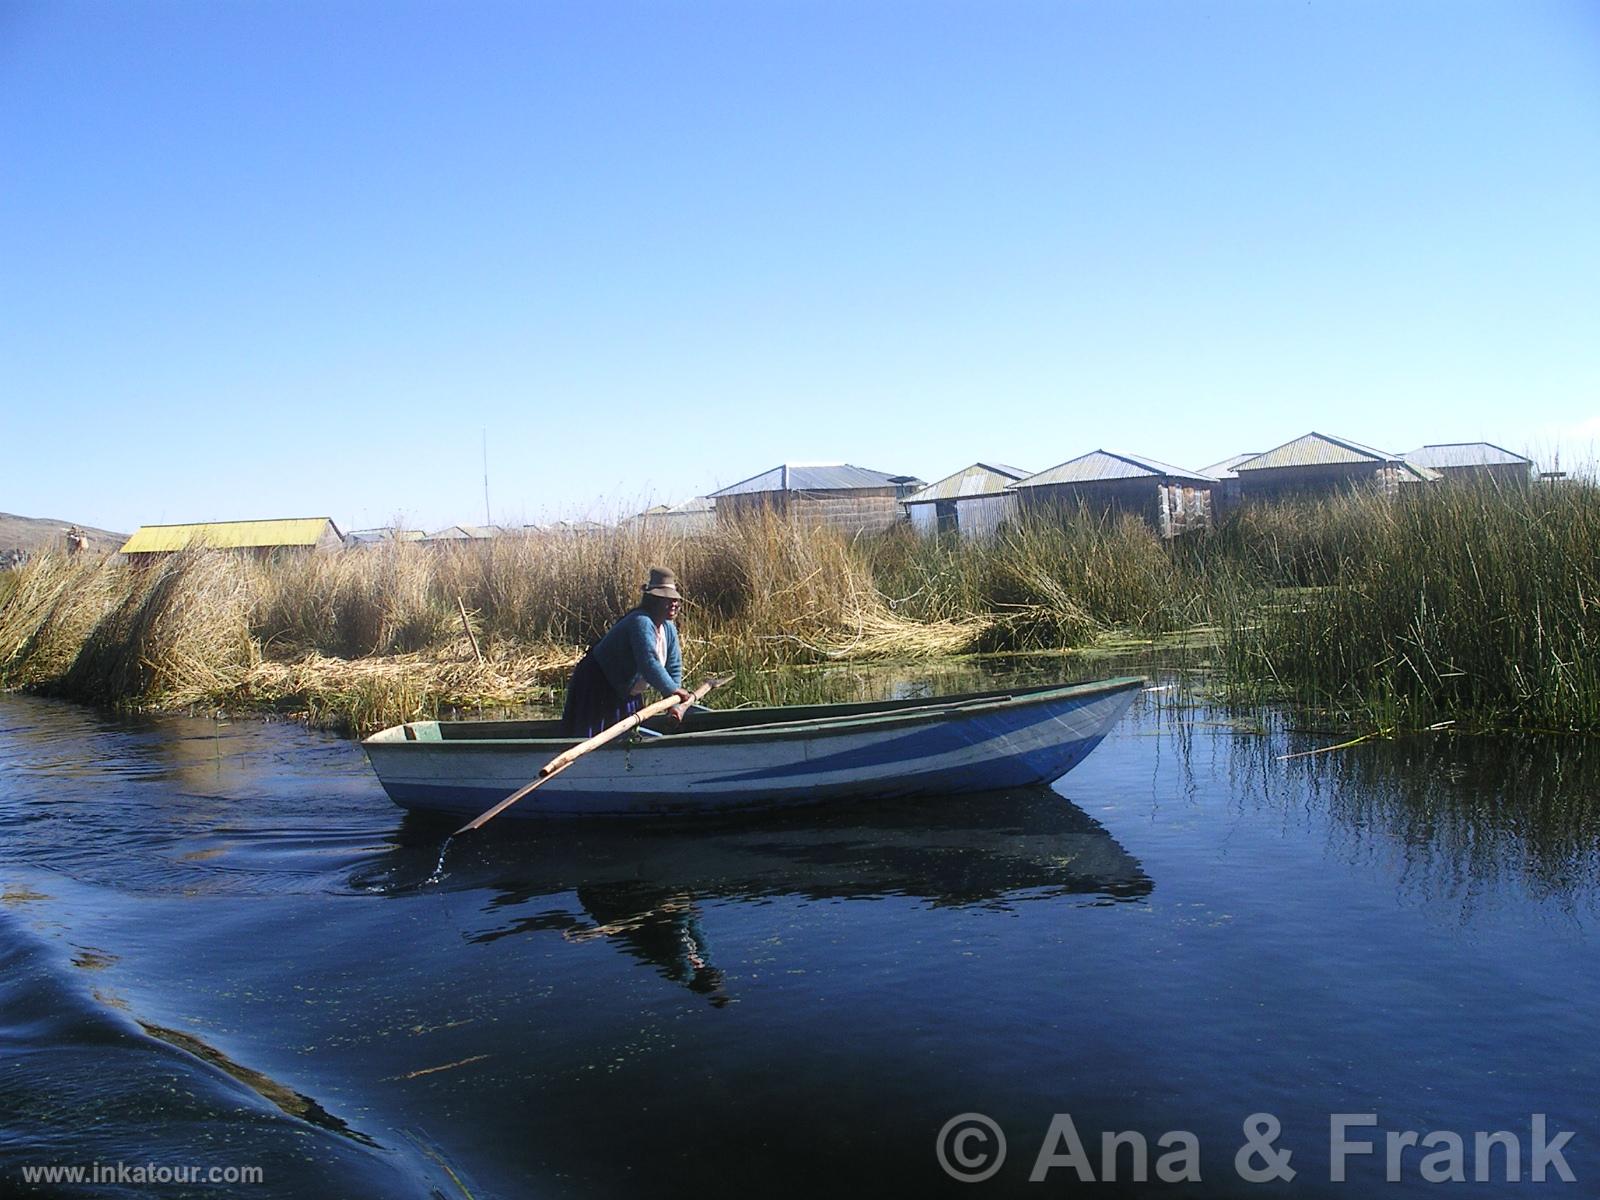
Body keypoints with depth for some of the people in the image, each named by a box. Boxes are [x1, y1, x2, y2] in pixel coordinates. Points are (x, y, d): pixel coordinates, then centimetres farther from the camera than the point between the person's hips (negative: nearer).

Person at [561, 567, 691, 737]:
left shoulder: (669, 629, 0)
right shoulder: (641, 622, -29)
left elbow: (674, 667, 6)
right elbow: (649, 664, -37)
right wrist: (673, 690, -28)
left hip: (626, 693, 10)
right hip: (597, 685, -10)